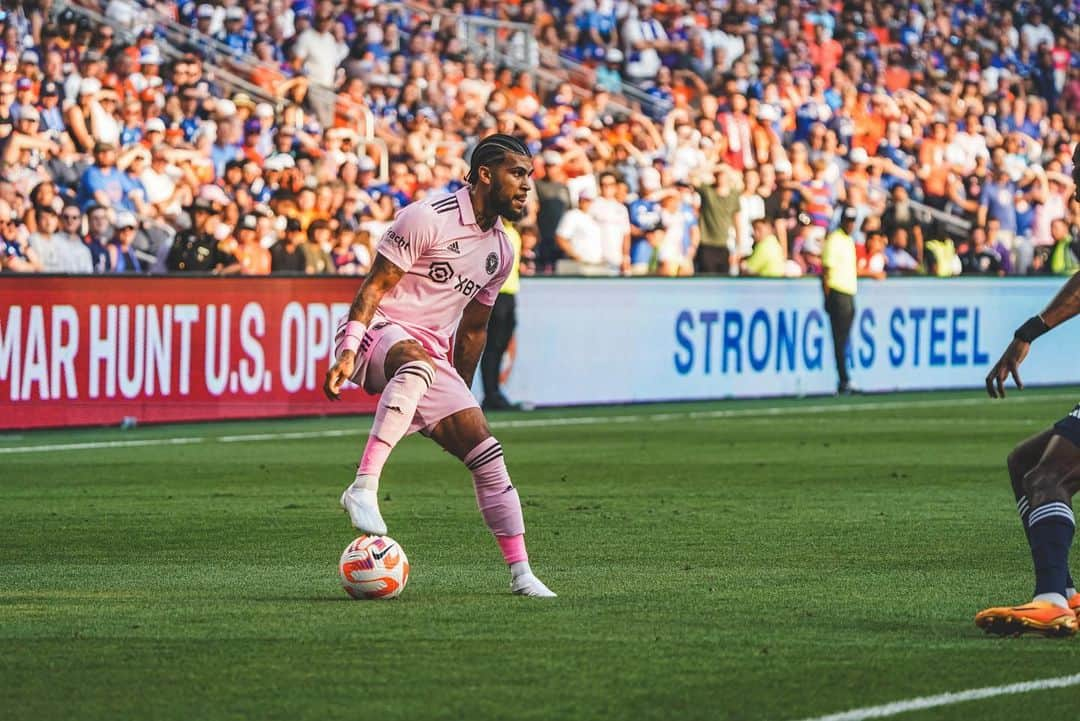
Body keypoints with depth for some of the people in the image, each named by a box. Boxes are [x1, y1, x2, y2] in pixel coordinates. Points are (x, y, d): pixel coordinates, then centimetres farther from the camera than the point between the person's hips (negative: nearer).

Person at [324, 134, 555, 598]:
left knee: (486, 452, -3)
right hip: (381, 333, -8)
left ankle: (520, 573, 3)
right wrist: (347, 351, -21)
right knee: (416, 360, -43)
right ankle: (363, 487, -50)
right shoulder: (429, 218, -9)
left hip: (432, 354, 8)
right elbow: (375, 286, -11)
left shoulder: (501, 250, 15)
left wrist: (459, 395, 27)